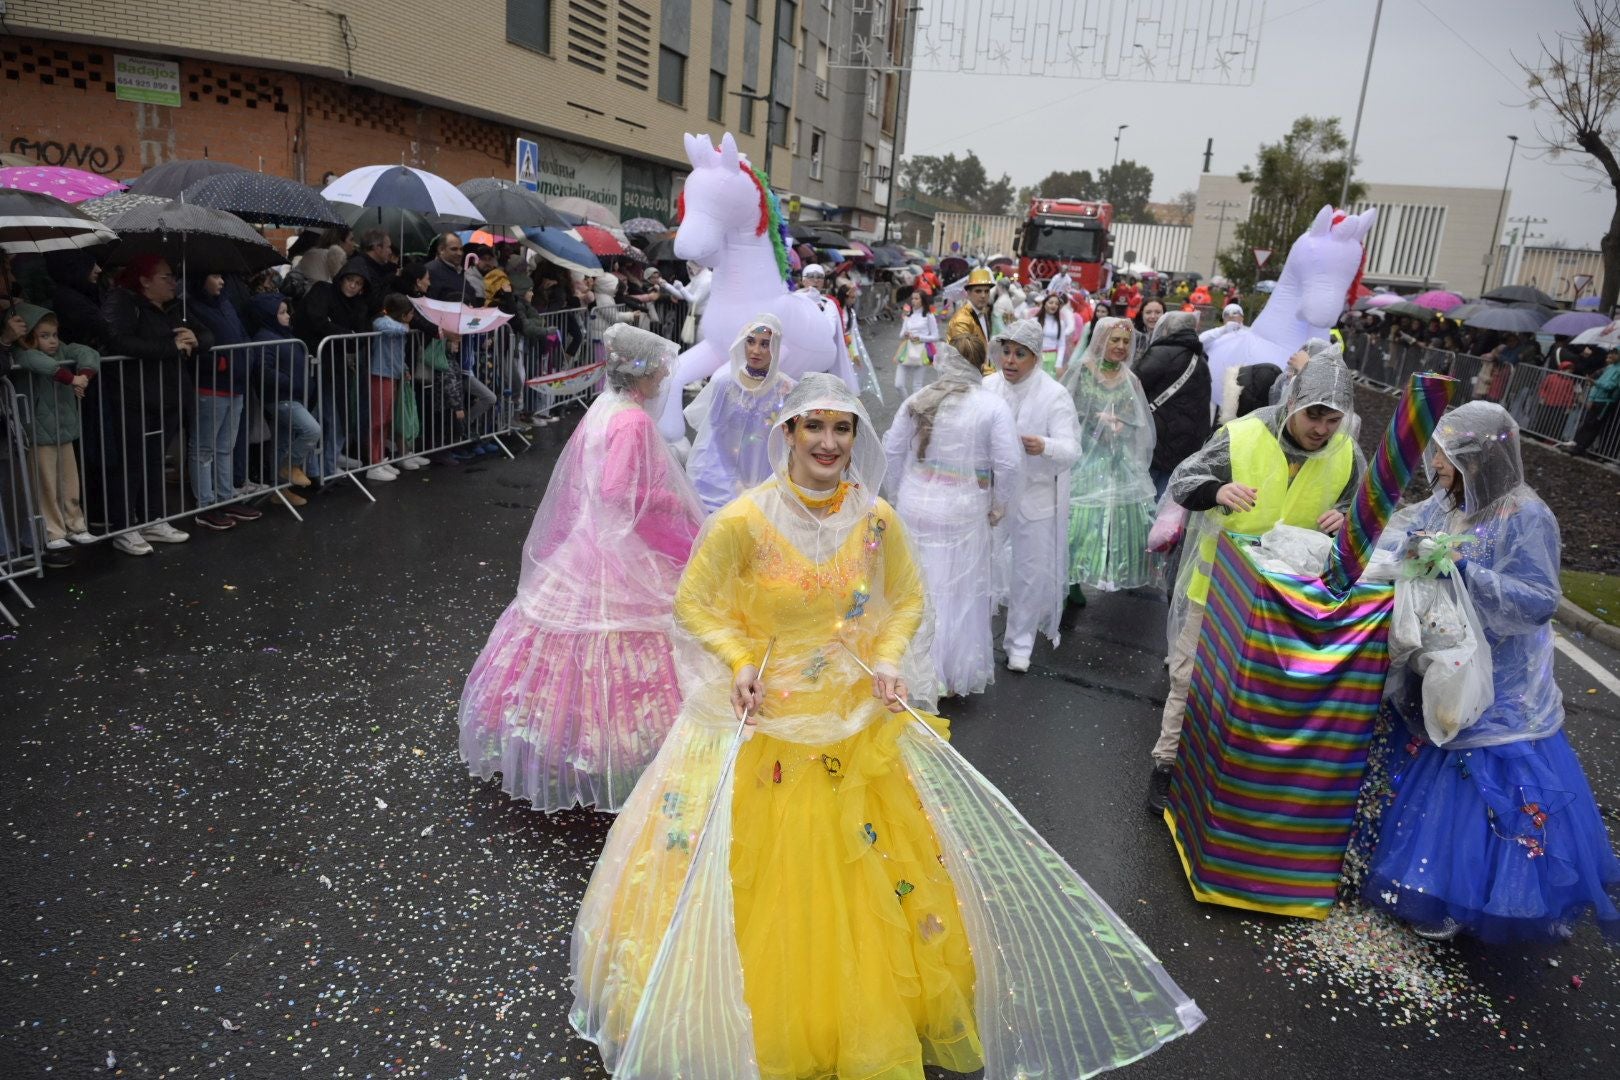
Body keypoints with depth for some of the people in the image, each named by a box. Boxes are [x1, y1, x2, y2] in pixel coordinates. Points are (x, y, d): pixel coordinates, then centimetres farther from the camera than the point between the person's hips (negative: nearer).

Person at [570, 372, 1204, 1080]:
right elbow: (692, 603, -5)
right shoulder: (744, 520, -14)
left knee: (868, 879, 15)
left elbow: (907, 602, 7)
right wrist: (739, 661, -18)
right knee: (763, 888, 9)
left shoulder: (878, 521, -6)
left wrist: (888, 662, -9)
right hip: (761, 720, -2)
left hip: (856, 721, 3)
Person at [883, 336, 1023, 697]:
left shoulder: (917, 401, 2)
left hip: (913, 509, 4)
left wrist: (899, 494, 17)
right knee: (957, 594, 10)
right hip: (962, 515, -3)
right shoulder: (993, 406, -9)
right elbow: (1009, 464, -11)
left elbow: (892, 451, 5)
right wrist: (999, 507, 3)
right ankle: (952, 677, 23)